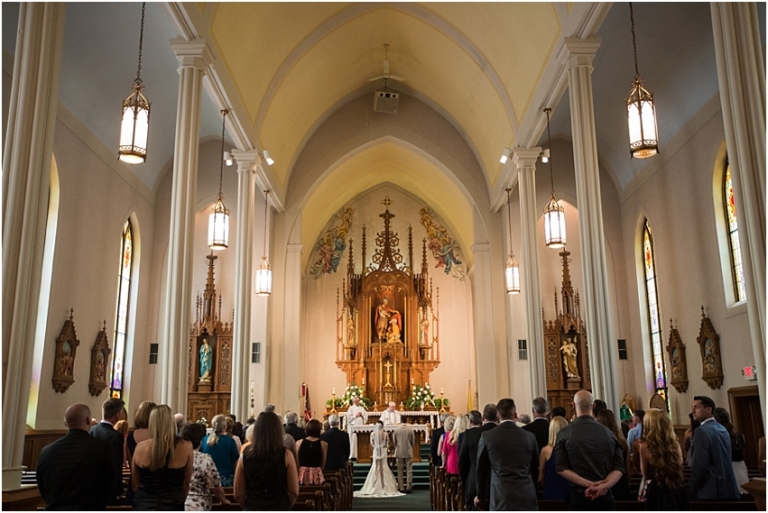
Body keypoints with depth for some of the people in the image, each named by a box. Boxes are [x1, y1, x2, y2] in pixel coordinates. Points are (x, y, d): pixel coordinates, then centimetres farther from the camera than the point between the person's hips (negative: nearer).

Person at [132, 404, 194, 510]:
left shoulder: (140, 447, -7)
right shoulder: (185, 447, -10)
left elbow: (135, 484, 7)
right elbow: (186, 483, 2)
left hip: (144, 505, 2)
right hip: (173, 505, -1)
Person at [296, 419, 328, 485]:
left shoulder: (299, 443, -3)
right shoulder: (323, 444, -5)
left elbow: (296, 463, 4)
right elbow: (323, 464, 3)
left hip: (302, 475, 1)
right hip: (316, 475, -1)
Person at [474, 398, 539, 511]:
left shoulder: (487, 436, -1)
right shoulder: (530, 437, 4)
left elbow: (481, 469, 7)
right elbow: (535, 469, 14)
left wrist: (481, 496, 21)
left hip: (500, 497, -2)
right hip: (526, 496, 2)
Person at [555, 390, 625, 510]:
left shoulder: (564, 434, -4)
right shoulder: (608, 433, 3)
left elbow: (561, 468, -9)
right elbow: (619, 468, -3)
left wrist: (589, 484, -10)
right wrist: (603, 486, -12)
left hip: (578, 495, -2)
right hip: (604, 495, 2)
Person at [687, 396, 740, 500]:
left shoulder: (702, 430, -15)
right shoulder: (723, 429, 12)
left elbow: (699, 464, -20)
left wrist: (690, 489, -10)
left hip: (711, 490, -8)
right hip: (729, 488, 8)